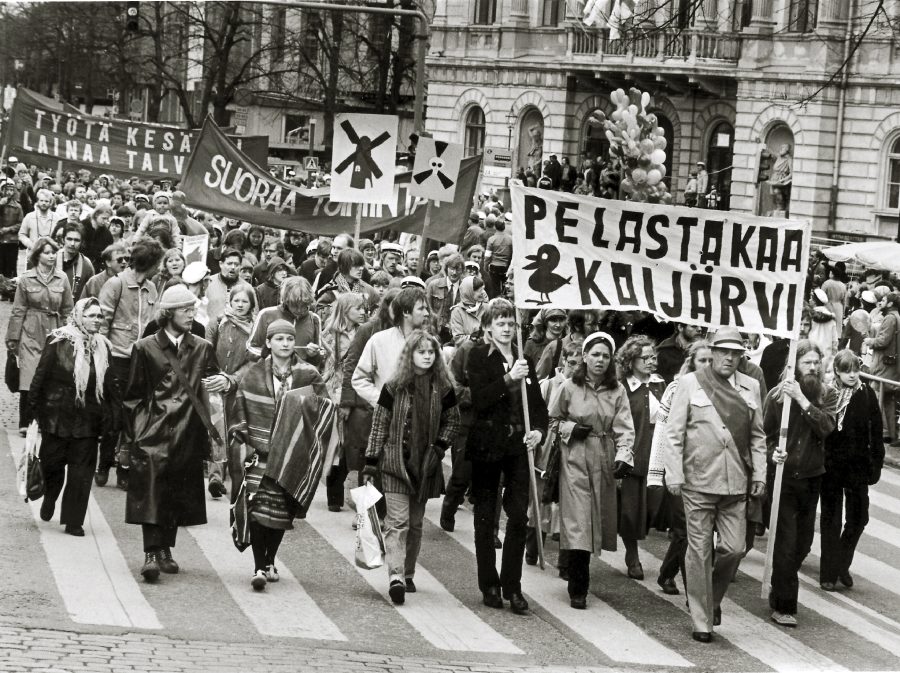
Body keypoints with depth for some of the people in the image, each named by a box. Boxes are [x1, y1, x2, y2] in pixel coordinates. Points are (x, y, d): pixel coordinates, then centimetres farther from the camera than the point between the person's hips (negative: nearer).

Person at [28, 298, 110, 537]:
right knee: (52, 463, 6)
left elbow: (107, 386, 10)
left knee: (82, 471, 1)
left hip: (88, 420, 3)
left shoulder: (103, 347, 6)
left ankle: (74, 521, 8)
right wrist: (35, 408, -7)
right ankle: (50, 498, 38)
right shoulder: (59, 342, -6)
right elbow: (41, 376, -4)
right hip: (57, 416, -3)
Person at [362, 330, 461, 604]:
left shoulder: (442, 388, 2)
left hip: (426, 465, 3)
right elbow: (379, 425, -1)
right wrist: (370, 465, -3)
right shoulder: (394, 387, -4)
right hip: (395, 461, -3)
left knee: (415, 523, 11)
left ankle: (408, 574, 20)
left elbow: (452, 421, 12)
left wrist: (438, 448, -4)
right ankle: (396, 576, -20)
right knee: (398, 521, -12)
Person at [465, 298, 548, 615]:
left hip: (518, 445, 3)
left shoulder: (524, 359, 11)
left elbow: (538, 402, 14)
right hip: (487, 445, -3)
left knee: (519, 516, -2)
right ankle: (489, 586, 14)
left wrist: (539, 430, -4)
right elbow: (478, 399, -14)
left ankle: (512, 586, 4)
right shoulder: (479, 357, -2)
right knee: (485, 517, 5)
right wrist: (508, 378, -22)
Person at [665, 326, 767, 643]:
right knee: (700, 551, 0)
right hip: (699, 482, -3)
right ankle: (702, 621, 8)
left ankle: (713, 598, 27)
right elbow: (674, 433, 0)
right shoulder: (690, 383, 1)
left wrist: (759, 473, 6)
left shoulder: (750, 387, 11)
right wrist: (674, 474, -7)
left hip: (735, 484, 3)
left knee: (734, 548, 0)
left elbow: (757, 436, 15)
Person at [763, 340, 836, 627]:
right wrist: (772, 453, -18)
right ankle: (783, 607, 3)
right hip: (782, 477, -4)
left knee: (803, 542, 13)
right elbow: (764, 435, 1)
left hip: (811, 477, 4)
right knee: (786, 543, -6)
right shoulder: (777, 395, -7)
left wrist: (802, 400, -25)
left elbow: (826, 427, -18)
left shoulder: (826, 395, 0)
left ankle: (780, 591, 35)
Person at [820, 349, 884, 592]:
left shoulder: (867, 395, -2)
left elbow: (876, 432, 1)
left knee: (858, 517, 5)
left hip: (858, 466, 2)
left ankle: (842, 565, 27)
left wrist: (876, 463, -2)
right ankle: (829, 574, 15)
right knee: (831, 519, 7)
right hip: (830, 467, -2)